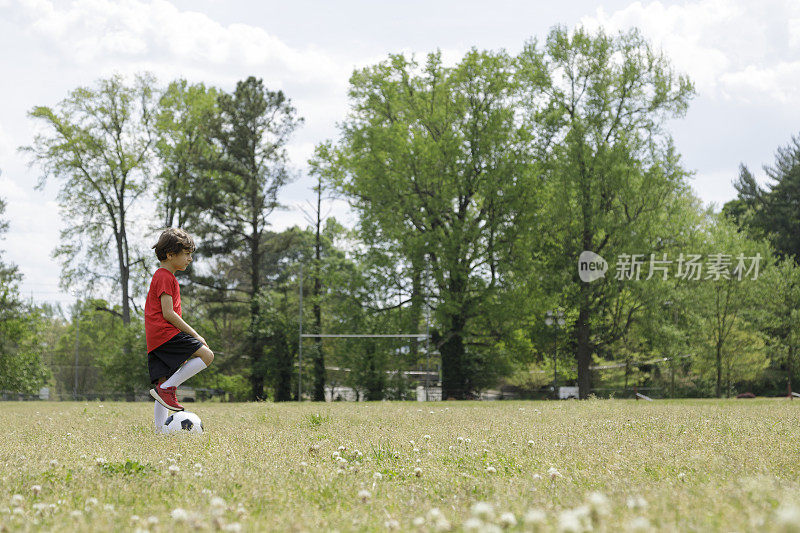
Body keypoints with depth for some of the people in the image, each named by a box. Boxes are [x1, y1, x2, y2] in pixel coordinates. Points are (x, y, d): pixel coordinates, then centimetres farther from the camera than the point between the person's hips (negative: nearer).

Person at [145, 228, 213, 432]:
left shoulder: (161, 276, 27)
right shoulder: (165, 277, -6)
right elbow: (168, 313, -14)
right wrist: (195, 334, -10)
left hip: (155, 342, 10)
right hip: (165, 333, -10)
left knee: (164, 384, 5)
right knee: (207, 355, -17)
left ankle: (160, 431, -1)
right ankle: (167, 388, -19)